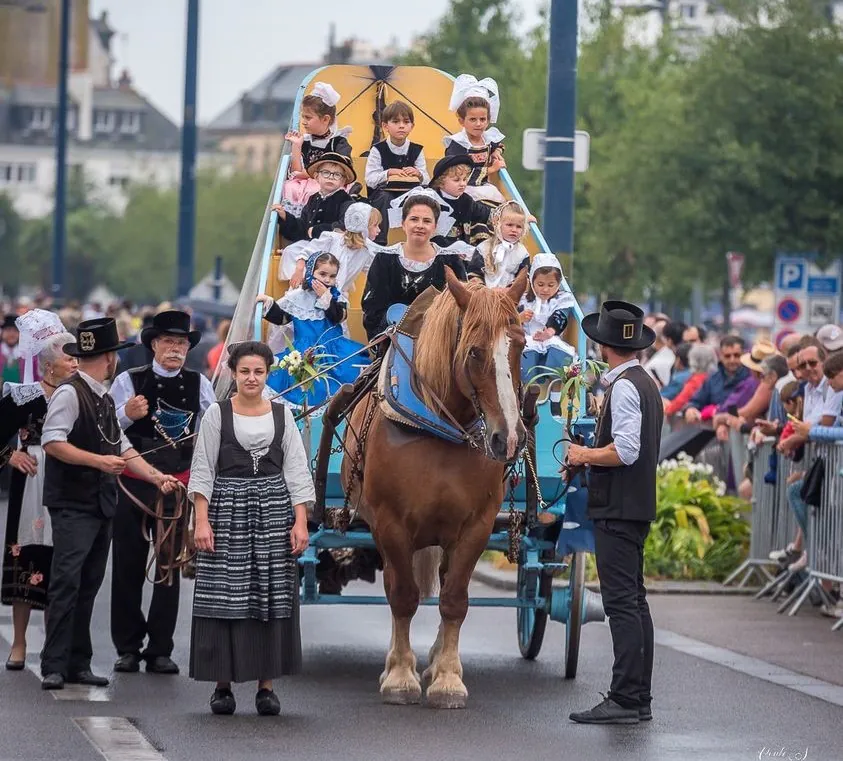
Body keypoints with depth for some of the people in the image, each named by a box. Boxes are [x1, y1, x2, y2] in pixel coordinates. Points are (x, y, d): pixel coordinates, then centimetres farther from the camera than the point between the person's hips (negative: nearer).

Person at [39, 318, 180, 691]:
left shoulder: (105, 400, 18)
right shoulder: (70, 393, -10)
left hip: (101, 506, 9)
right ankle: (54, 667, -11)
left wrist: (157, 477, 5)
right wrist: (98, 461, -23)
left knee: (88, 586, 9)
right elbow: (52, 442, -19)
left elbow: (122, 450, 17)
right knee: (66, 584, -11)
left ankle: (78, 664, 13)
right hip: (73, 505, -9)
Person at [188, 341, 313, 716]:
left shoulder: (282, 415, 8)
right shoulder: (217, 414, 2)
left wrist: (300, 521, -2)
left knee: (272, 597, 1)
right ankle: (222, 684, 5)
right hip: (227, 509, -2)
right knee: (224, 597, -3)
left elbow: (296, 470, 7)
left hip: (273, 509, 2)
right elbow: (202, 469, 0)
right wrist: (202, 520, -9)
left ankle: (266, 686, 7)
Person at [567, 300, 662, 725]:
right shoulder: (646, 384, 16)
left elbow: (626, 451, -22)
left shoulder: (624, 387, -14)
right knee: (634, 601, 12)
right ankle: (639, 699, 16)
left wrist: (584, 455, -9)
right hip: (639, 504, 10)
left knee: (622, 603, -11)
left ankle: (624, 701, -13)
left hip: (617, 509, -10)